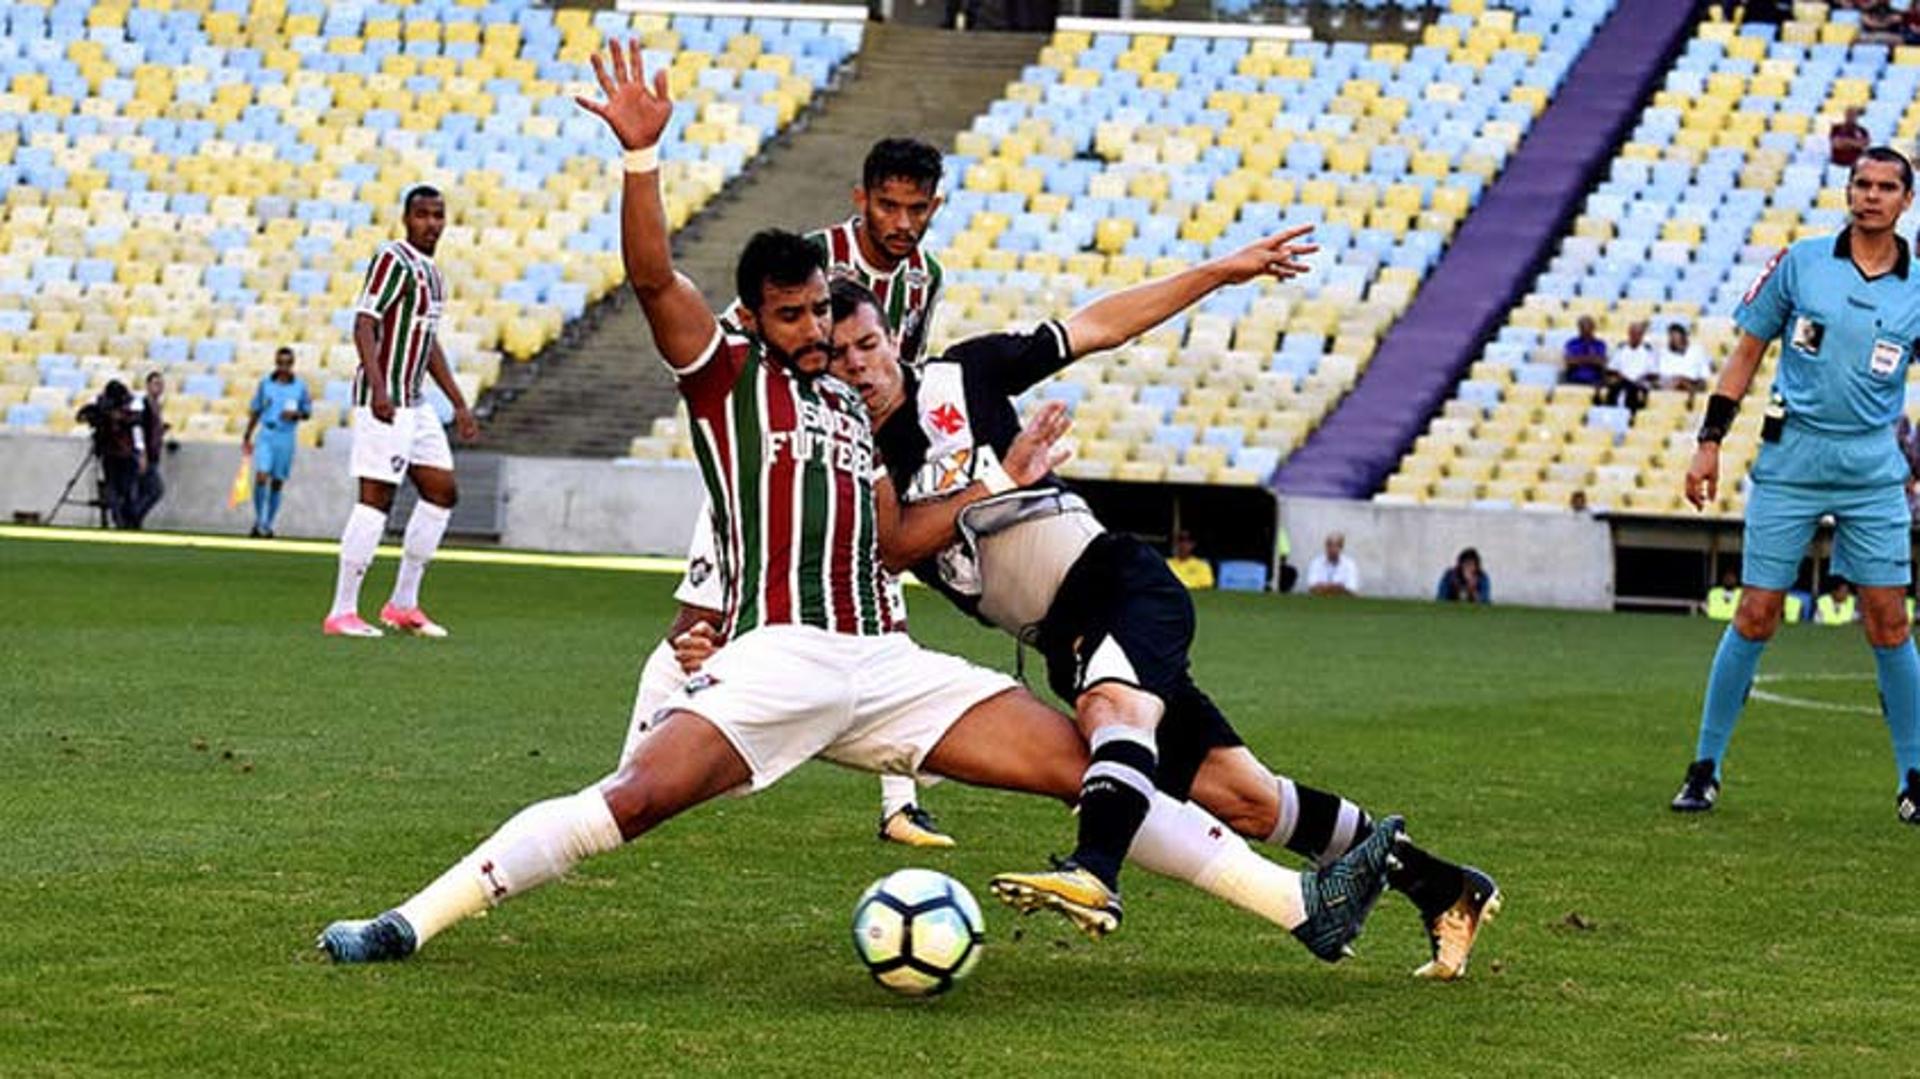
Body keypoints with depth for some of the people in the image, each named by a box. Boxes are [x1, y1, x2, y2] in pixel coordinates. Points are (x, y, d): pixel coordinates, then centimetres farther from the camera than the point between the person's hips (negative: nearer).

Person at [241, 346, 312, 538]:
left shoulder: (300, 386, 1)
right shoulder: (265, 383, 3)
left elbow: (308, 412, 8)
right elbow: (255, 411, 11)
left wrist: (295, 414, -14)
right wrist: (247, 437, 13)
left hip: (286, 438, 0)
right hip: (266, 435, 0)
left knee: (277, 483, 4)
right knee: (261, 477, -16)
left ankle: (267, 524, 15)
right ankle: (258, 520, 0)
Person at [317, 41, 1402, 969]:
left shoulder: (855, 409, 24)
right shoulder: (725, 372, 7)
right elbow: (654, 275, -11)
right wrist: (641, 153, -24)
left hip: (884, 661, 5)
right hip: (777, 658, -5)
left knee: (1093, 768, -3)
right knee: (633, 799, -25)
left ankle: (1301, 901, -4)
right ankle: (411, 922, -19)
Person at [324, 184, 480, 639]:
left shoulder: (432, 273, 18)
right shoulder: (392, 259, -10)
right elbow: (364, 324, -18)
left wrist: (459, 405, 27)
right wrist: (378, 389, -29)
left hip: (414, 401, 10)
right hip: (383, 401, -10)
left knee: (441, 491, 10)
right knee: (376, 498, -10)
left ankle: (403, 605, 16)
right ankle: (342, 612, -7)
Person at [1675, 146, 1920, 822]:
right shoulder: (1800, 263, 2)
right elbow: (1748, 353, 7)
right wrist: (1710, 442, 3)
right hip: (1789, 460, -1)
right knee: (1755, 615, -2)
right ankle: (1706, 767, 8)